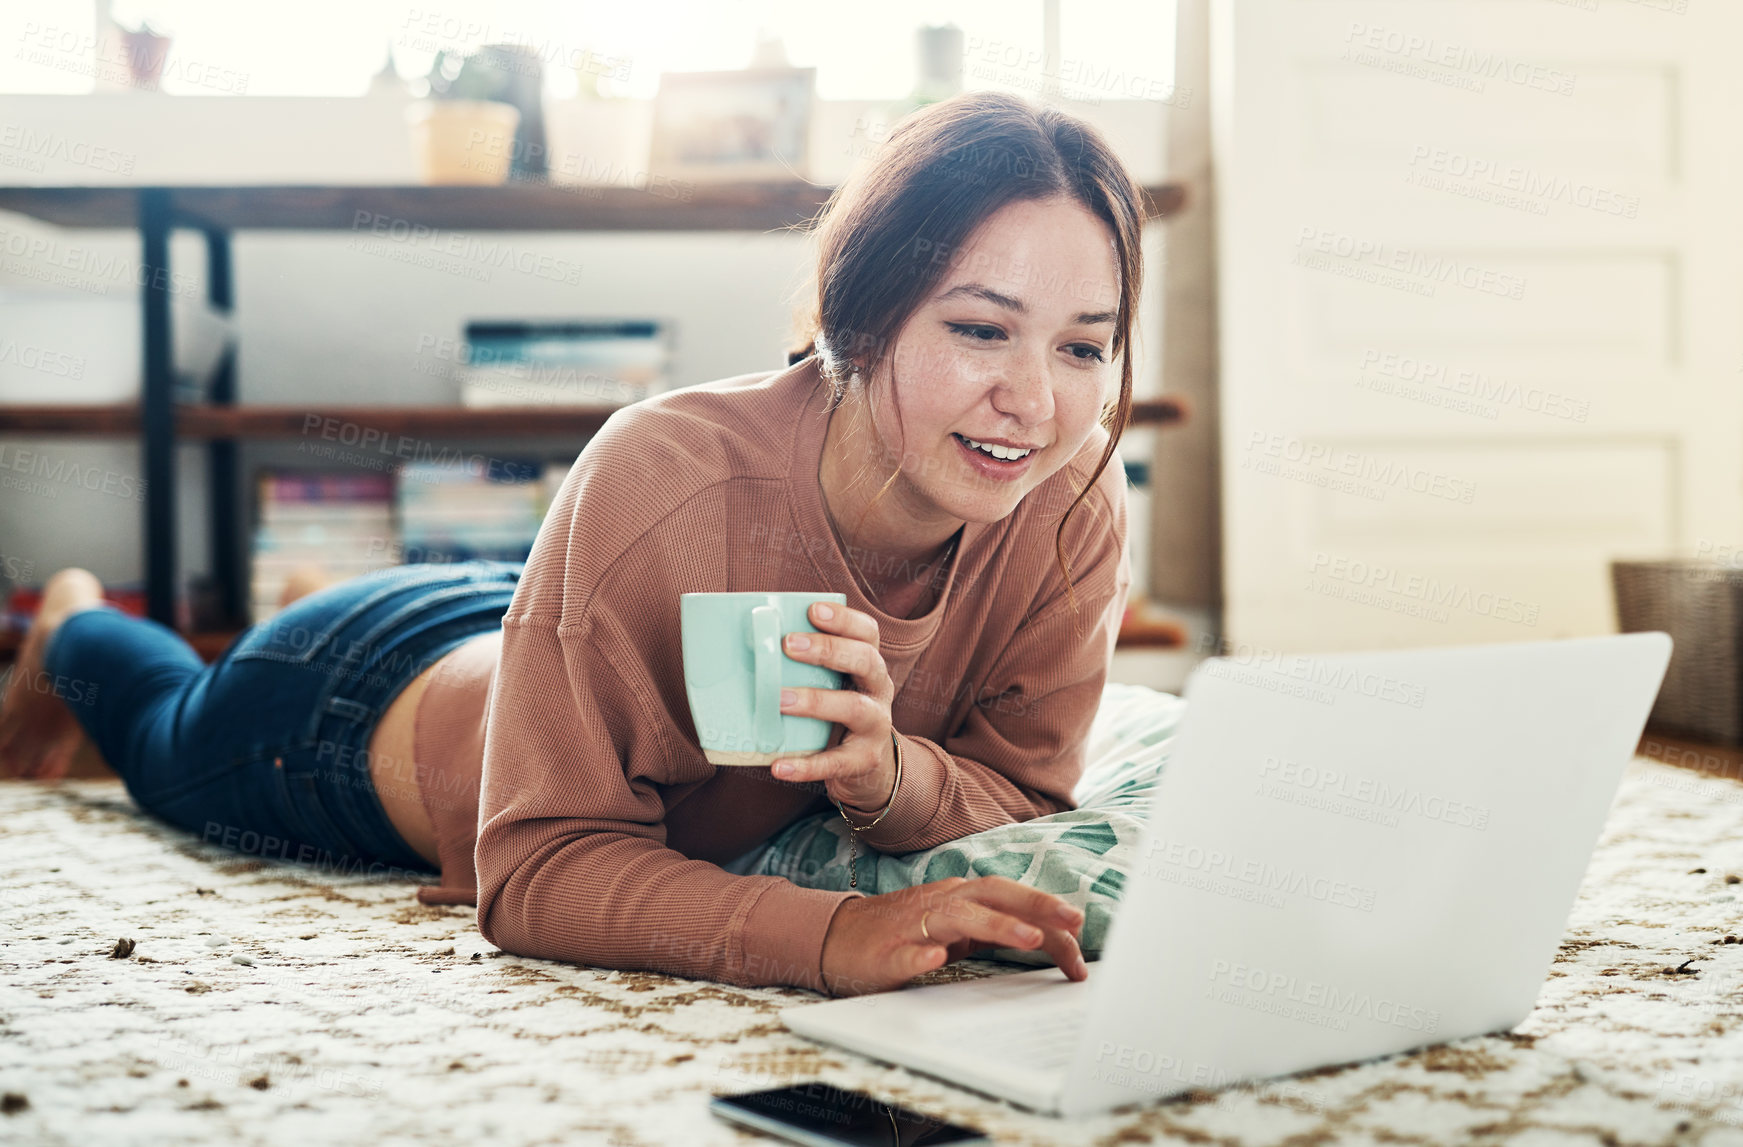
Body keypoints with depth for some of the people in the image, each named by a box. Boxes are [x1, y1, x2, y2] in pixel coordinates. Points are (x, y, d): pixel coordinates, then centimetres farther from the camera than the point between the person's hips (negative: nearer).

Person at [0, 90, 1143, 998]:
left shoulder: (1073, 506, -33)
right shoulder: (662, 475, -45)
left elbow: (1025, 800, -24)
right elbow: (544, 863, -41)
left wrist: (892, 776, -46)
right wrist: (828, 931, -57)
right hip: (365, 691, -3)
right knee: (167, 735, 32)